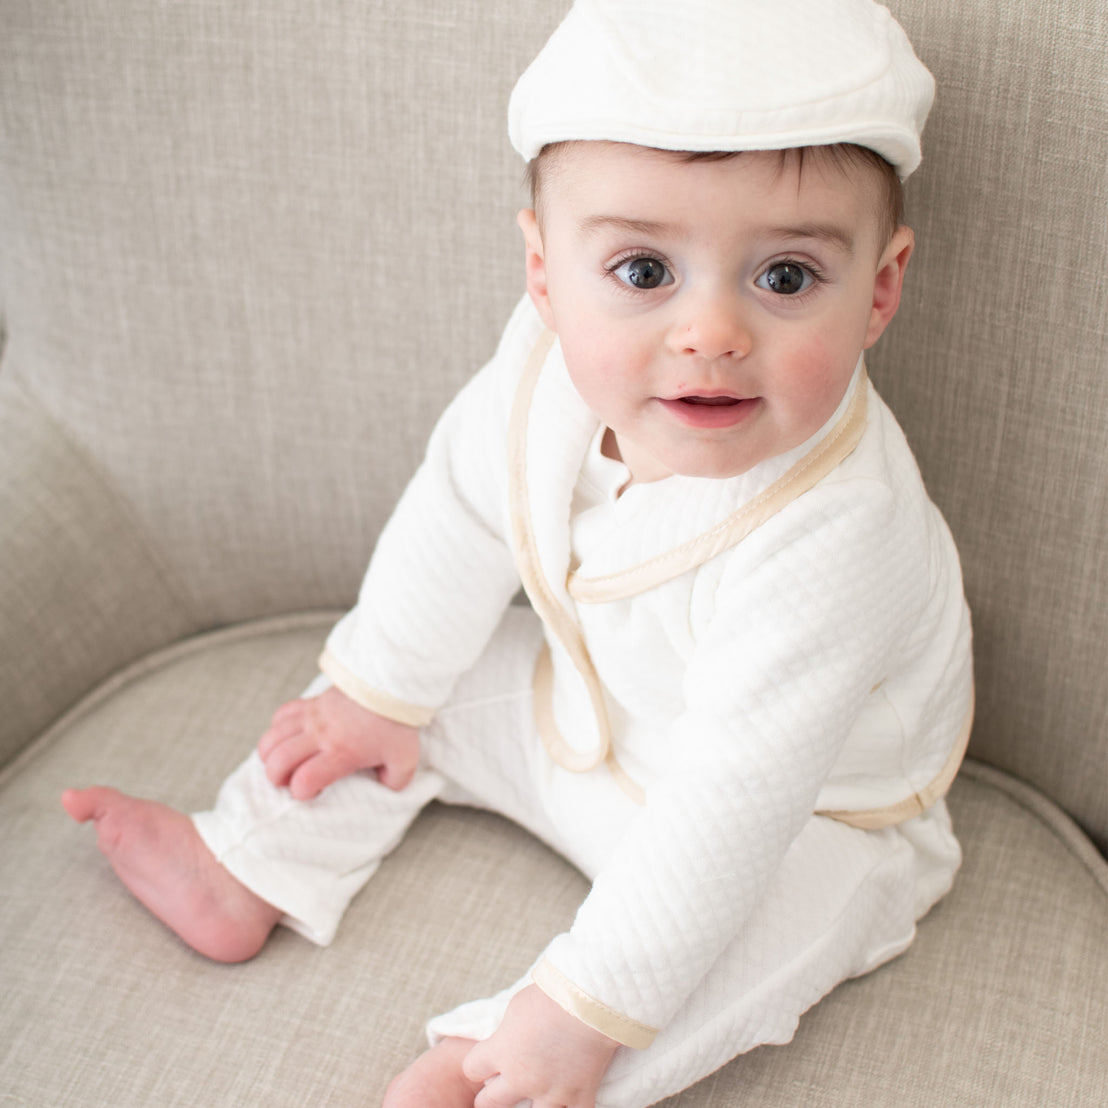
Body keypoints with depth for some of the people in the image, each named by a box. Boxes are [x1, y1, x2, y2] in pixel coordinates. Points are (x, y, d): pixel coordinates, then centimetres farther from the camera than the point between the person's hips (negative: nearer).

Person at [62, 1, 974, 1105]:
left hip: (809, 814, -5)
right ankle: (244, 869, 21)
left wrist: (582, 1011, -32)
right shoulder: (553, 360, -24)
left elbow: (725, 807, -38)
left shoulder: (828, 539, -43)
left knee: (761, 928, -32)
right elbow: (463, 508, -5)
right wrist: (376, 688, 6)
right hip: (593, 703, 6)